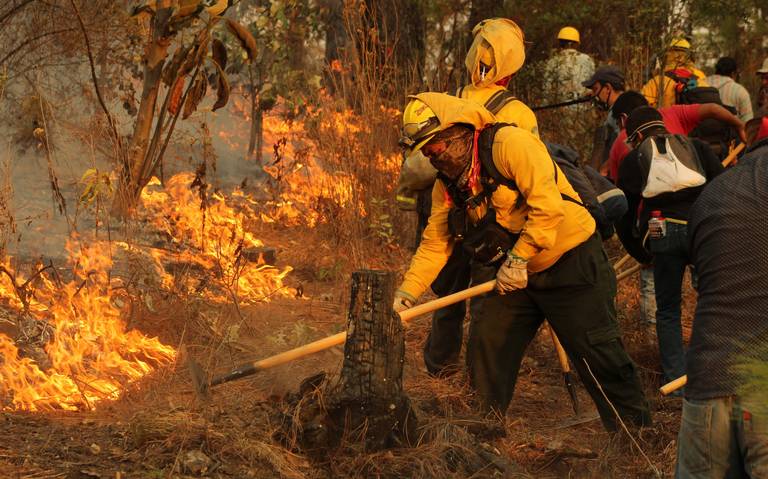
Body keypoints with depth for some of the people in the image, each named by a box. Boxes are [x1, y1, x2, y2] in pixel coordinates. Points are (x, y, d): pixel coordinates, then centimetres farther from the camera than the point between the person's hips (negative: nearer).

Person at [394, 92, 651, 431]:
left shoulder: (510, 144, -21)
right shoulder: (447, 186, 4)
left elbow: (547, 205, -27)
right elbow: (434, 244, 4)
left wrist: (518, 257, -24)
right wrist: (407, 292, -8)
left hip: (568, 261, -7)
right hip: (507, 274, 7)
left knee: (597, 353, -4)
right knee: (485, 346, 2)